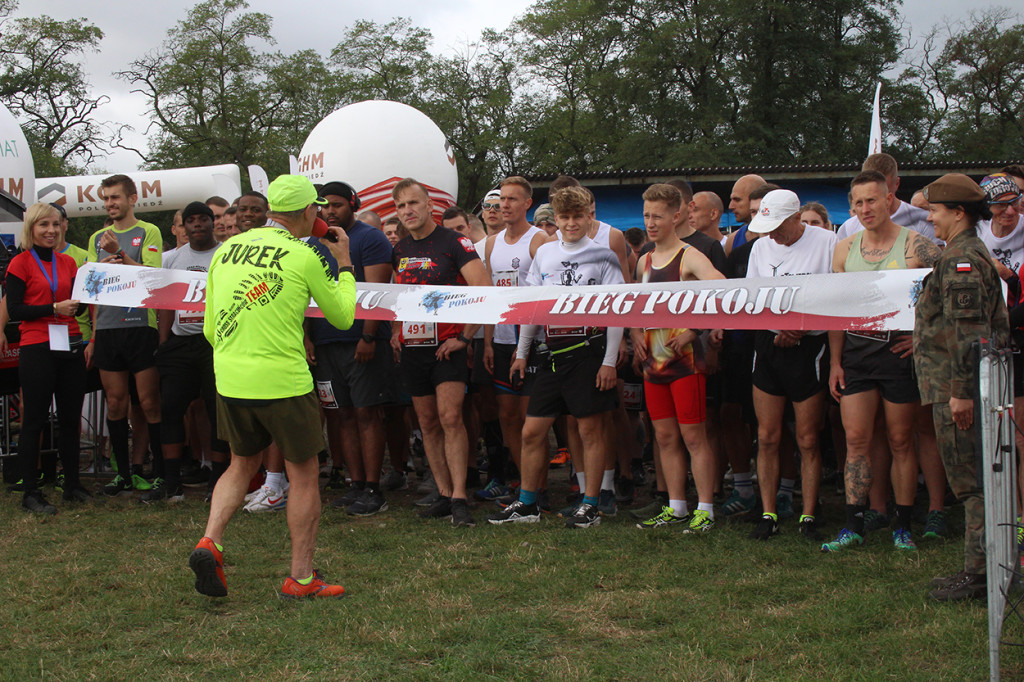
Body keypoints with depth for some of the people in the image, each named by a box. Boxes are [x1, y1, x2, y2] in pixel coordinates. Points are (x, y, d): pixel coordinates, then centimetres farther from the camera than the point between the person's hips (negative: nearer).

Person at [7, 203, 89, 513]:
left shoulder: (68, 262, 13)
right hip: (37, 349, -5)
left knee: (70, 418, 8)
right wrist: (54, 308, -16)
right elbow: (14, 310, -8)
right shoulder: (20, 263, -2)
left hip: (70, 346, 5)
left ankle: (72, 484, 18)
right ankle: (30, 493, 4)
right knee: (34, 420, -2)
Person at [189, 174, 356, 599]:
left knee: (242, 465, 23)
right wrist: (344, 265, 14)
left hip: (229, 380, 6)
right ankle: (301, 578, 13)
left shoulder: (227, 250, 7)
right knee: (304, 474, 8)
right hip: (283, 381, -5)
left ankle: (210, 542, 2)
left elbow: (210, 329, 13)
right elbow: (343, 317, 2)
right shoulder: (303, 257, -9)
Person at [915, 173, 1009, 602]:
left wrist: (961, 390, -23)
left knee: (970, 479, -7)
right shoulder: (973, 254, 19)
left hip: (957, 389, -11)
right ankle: (980, 568, 20)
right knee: (973, 480, 13)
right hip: (958, 386, 11)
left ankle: (979, 575, -3)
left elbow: (966, 330, -22)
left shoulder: (961, 259, -15)